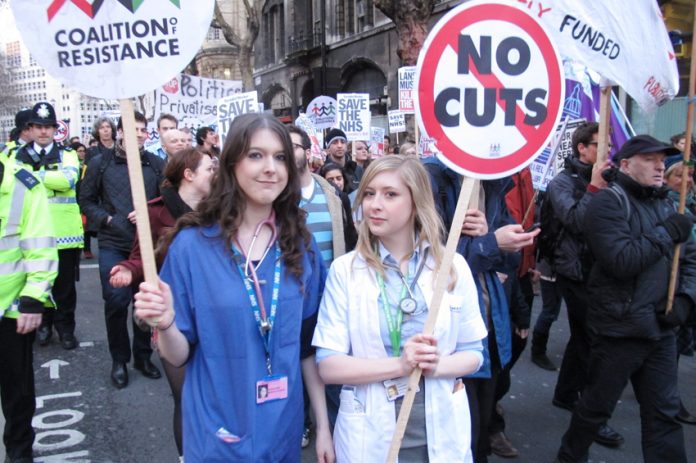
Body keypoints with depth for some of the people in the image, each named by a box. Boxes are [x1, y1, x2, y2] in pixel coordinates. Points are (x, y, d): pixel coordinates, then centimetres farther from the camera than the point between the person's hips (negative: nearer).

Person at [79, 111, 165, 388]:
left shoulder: (156, 165, 3)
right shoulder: (100, 163, 3)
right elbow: (86, 200, 7)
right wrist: (107, 220, -6)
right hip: (113, 244, -1)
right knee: (116, 301, -3)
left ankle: (143, 356, 25)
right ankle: (119, 360, 16)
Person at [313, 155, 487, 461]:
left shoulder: (453, 266, -4)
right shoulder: (345, 269, -8)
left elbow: (473, 353, 1)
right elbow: (328, 366, -11)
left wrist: (437, 365, -19)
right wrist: (399, 365, -23)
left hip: (441, 431, 2)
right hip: (369, 433, -1)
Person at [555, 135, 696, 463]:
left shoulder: (665, 204, 13)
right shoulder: (608, 202, -11)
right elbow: (621, 261, -24)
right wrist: (666, 233, -15)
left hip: (661, 329, 6)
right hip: (619, 328, -6)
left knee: (664, 412, 11)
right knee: (596, 406, 10)